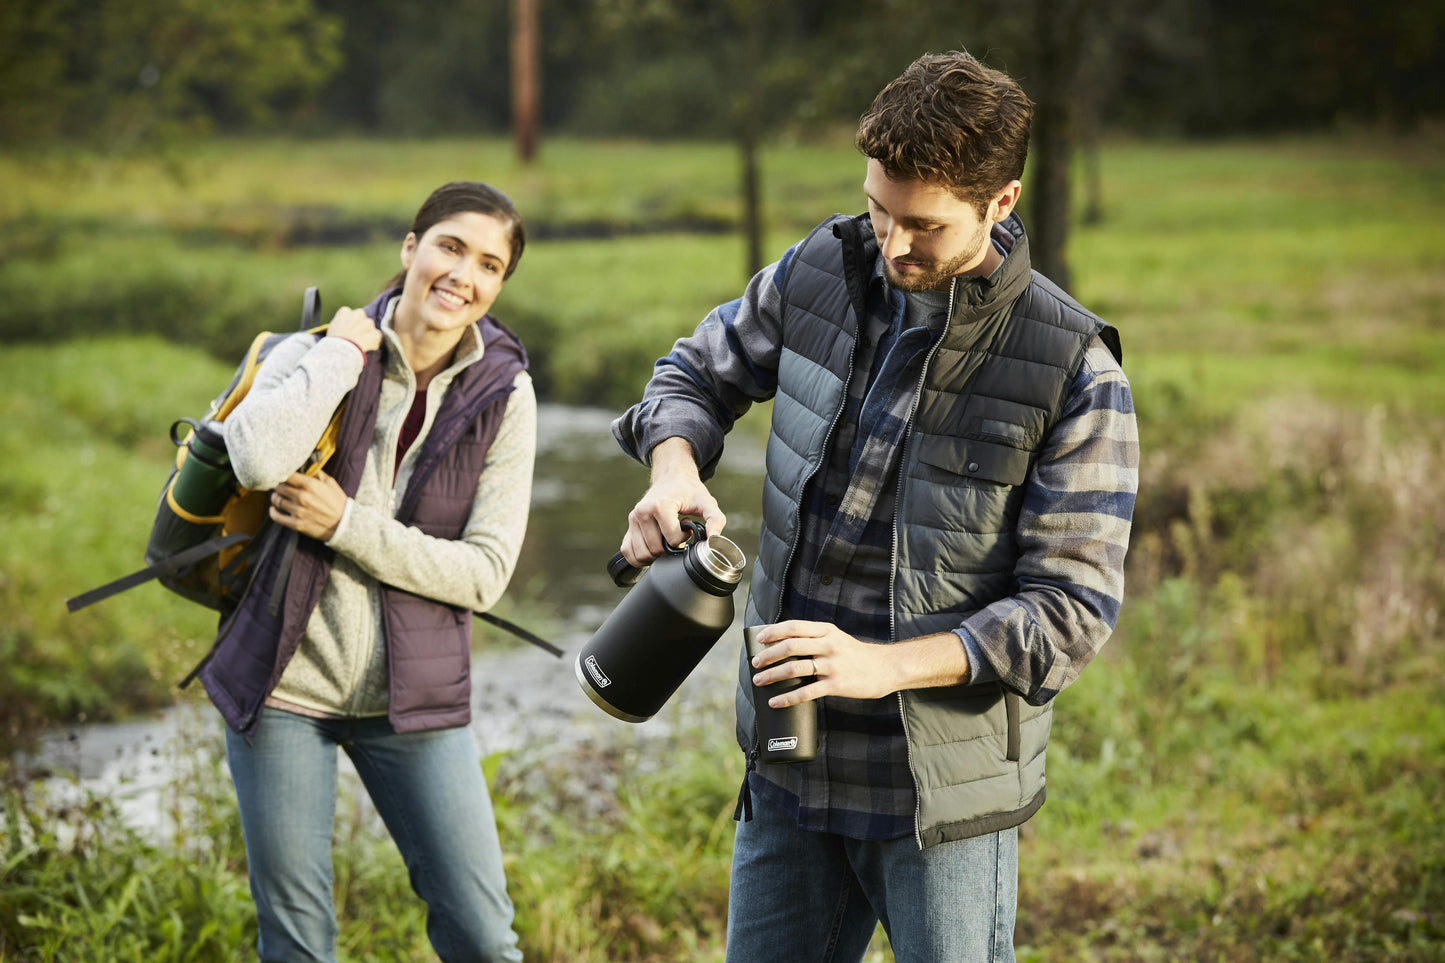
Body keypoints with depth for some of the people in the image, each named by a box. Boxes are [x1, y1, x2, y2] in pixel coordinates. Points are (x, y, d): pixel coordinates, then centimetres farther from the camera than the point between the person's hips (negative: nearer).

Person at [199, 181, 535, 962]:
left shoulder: (502, 393, -2)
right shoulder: (316, 353, -5)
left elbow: (485, 572, -7)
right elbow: (258, 459, -28)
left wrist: (347, 525, -15)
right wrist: (342, 353, -18)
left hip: (413, 696, 1)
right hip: (284, 686, -1)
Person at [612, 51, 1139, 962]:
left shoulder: (1074, 372, -15)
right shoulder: (823, 271, -1)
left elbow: (1072, 610, -16)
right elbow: (700, 373, 16)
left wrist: (886, 664, -27)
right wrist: (675, 470, -7)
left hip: (943, 793, -5)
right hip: (790, 761, 5)